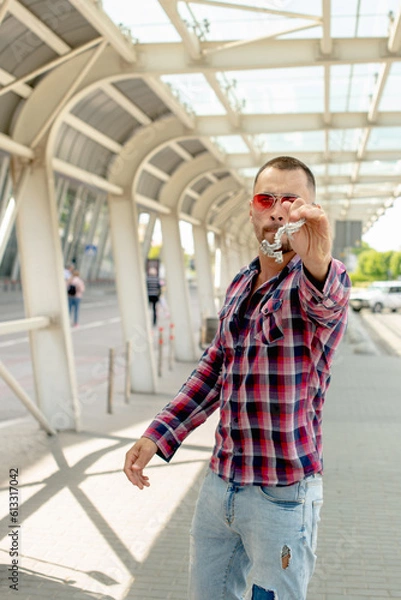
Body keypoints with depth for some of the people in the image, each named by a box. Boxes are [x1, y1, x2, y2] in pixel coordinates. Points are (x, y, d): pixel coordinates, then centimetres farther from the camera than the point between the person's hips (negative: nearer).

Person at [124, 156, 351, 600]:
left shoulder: (324, 278, -12)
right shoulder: (239, 285, 8)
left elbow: (325, 299, -37)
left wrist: (317, 262, -61)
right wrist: (157, 436, 6)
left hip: (283, 493, -6)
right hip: (220, 480, 6)